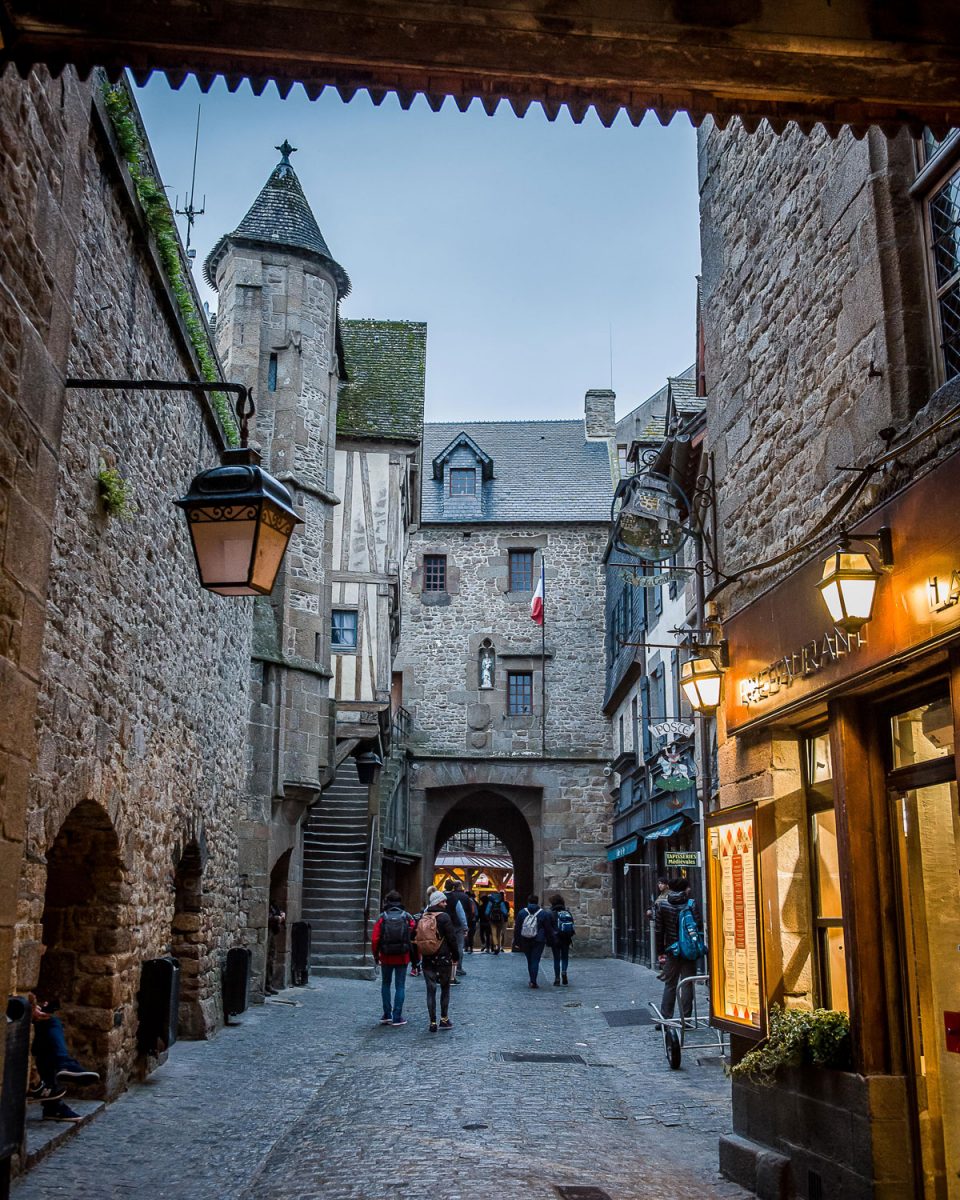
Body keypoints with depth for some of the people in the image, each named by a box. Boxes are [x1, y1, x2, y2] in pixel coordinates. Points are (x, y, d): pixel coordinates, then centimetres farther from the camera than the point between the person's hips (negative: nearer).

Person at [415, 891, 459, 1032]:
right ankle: (444, 1019, 13)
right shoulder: (444, 917, -11)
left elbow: (418, 939, 12)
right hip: (443, 959, -4)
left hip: (427, 960, 4)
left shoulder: (422, 919, 7)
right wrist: (455, 956, -2)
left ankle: (433, 1022, 5)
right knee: (445, 989, 11)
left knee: (431, 991, 6)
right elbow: (452, 938, -11)